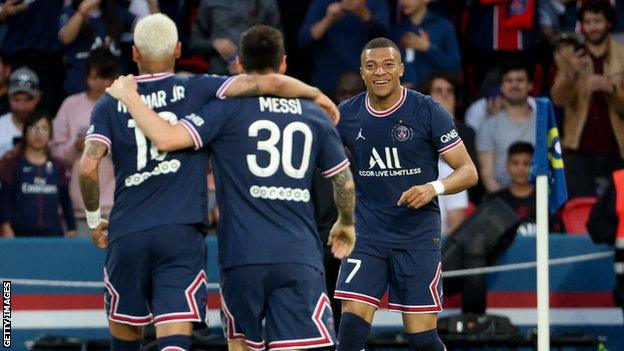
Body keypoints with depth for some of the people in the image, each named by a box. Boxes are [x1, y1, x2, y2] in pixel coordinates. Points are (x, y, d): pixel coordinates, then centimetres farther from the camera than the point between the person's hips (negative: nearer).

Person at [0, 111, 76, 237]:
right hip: (23, 232, -2)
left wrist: (71, 230, 10)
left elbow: (65, 200, 15)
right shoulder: (13, 164, 4)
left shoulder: (57, 166, 12)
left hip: (52, 232, 2)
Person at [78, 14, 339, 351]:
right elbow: (271, 83, -5)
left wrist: (94, 220, 12)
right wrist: (315, 94, 14)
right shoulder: (197, 91, 3)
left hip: (126, 234, 2)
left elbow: (87, 168, -4)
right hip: (181, 233, -2)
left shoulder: (110, 105, 7)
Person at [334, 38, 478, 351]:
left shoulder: (427, 111, -7)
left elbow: (468, 172, -7)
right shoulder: (346, 115, 2)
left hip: (418, 239, -2)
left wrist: (435, 188, -25)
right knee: (352, 322, -13)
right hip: (367, 237, 2)